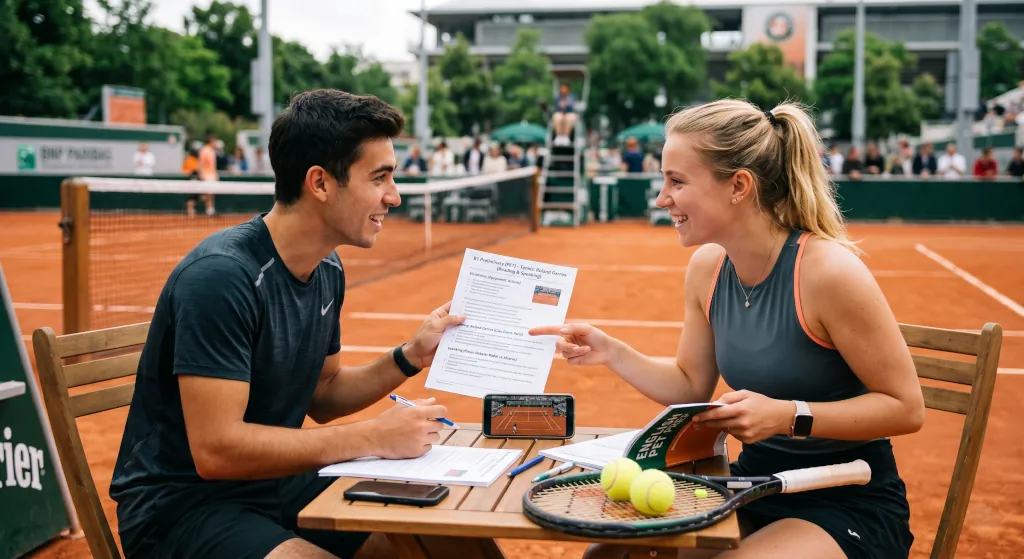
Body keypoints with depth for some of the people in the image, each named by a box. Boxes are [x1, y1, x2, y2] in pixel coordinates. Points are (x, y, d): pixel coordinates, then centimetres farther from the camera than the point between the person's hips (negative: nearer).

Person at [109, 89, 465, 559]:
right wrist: (374, 438, -23)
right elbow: (216, 450, -27)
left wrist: (410, 357, 1)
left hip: (278, 484, 8)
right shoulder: (222, 275, -23)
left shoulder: (328, 271, 3)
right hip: (180, 503, -8)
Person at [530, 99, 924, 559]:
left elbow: (906, 407, -16)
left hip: (850, 505, -6)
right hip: (755, 484, 6)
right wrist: (612, 353, -3)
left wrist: (788, 416, -27)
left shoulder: (826, 270, -22)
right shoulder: (707, 267, -2)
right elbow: (693, 387, 11)